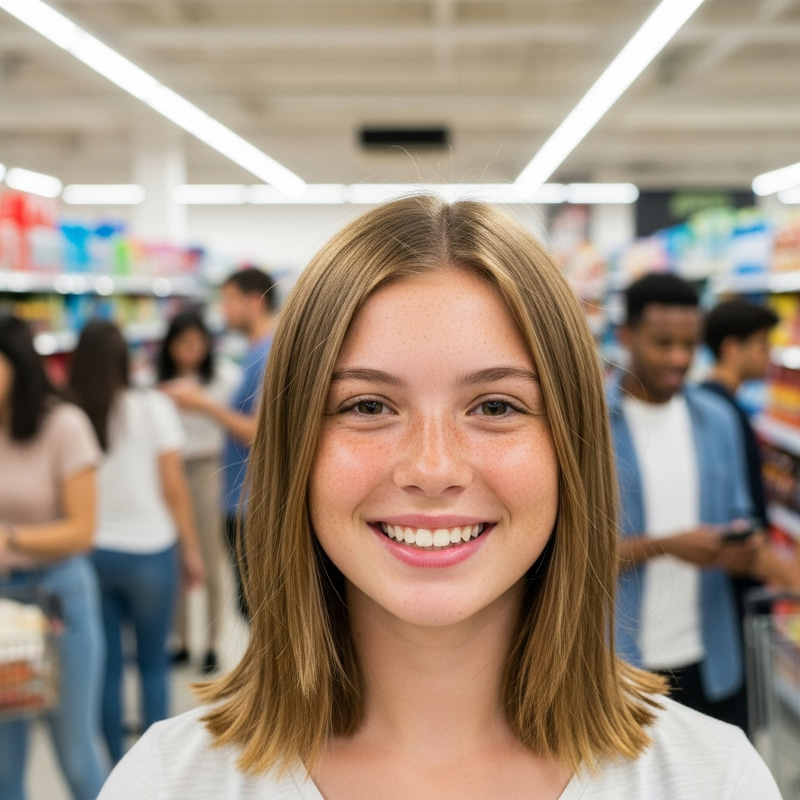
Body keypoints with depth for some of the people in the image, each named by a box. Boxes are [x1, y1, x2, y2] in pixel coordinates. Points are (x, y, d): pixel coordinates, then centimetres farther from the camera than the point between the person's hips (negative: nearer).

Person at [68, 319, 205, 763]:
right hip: (147, 551, -2)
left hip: (89, 553, 2)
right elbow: (174, 489, -8)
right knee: (153, 664, 13)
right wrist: (191, 550, 2)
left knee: (106, 667, 11)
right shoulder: (151, 407, -8)